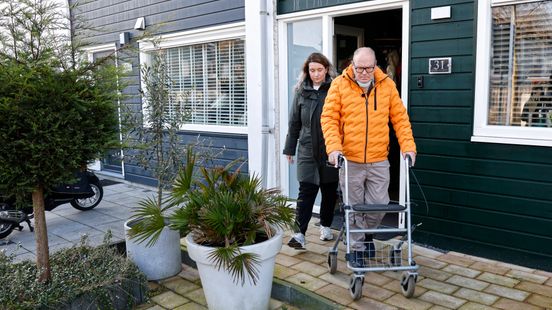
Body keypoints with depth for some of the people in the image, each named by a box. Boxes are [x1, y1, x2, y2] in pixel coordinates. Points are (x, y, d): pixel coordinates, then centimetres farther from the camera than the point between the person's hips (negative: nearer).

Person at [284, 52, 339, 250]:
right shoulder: (302, 91, 7)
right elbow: (294, 122, 10)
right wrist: (289, 148, 11)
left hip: (330, 150, -1)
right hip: (307, 150, 1)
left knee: (329, 191, 11)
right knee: (306, 191, -4)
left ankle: (325, 226, 29)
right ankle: (300, 234, -5)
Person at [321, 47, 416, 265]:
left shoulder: (387, 85, 3)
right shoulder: (339, 84, -3)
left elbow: (400, 118, 6)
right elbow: (329, 118, -6)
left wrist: (408, 146, -3)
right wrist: (334, 147, -19)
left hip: (379, 161, 2)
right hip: (349, 160, -2)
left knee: (379, 205, 7)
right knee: (354, 207, 8)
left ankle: (367, 234, 37)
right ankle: (357, 247, 26)